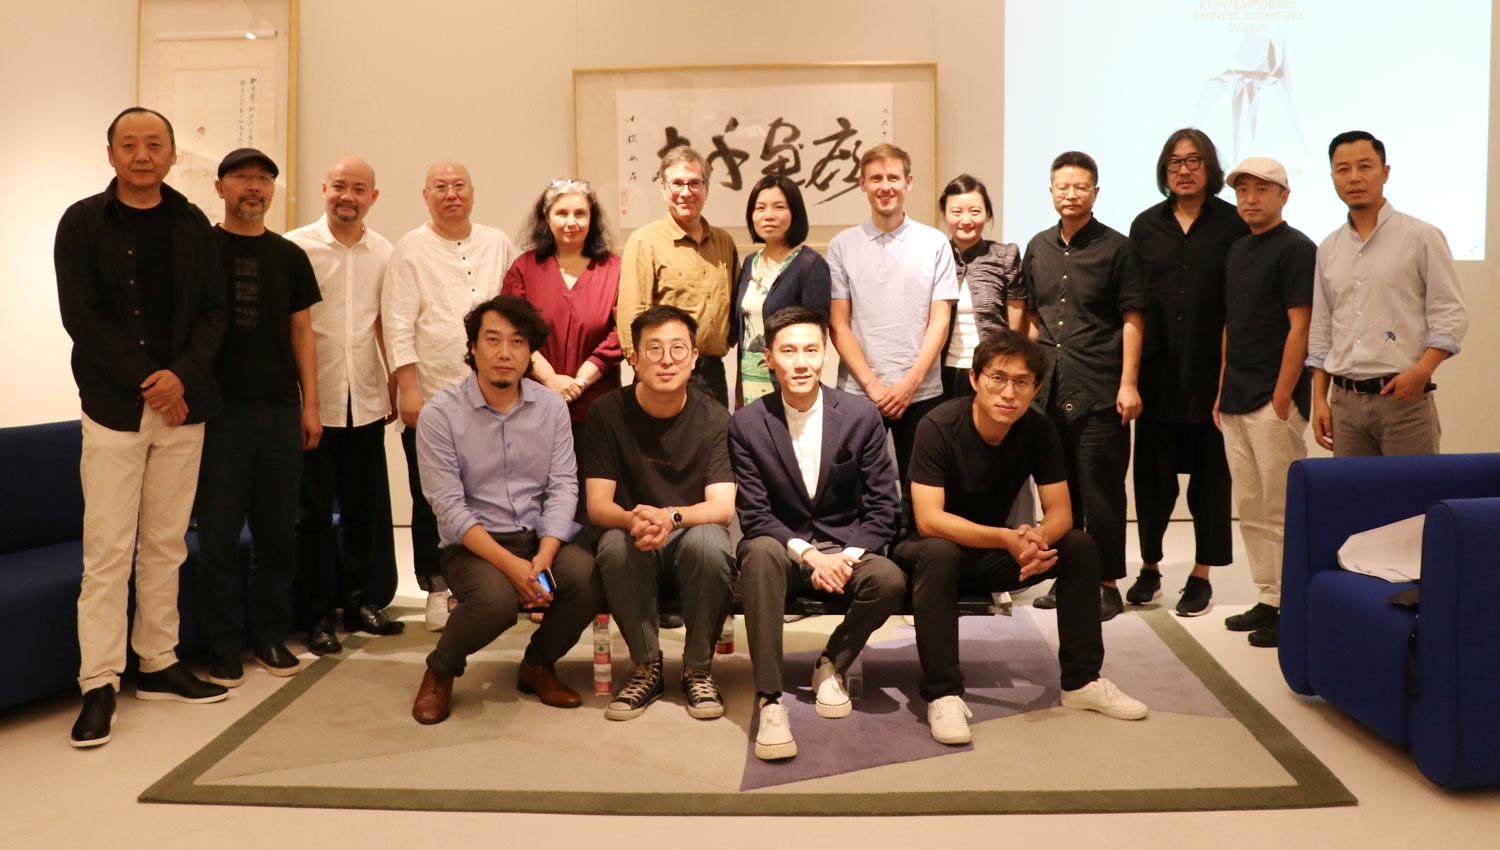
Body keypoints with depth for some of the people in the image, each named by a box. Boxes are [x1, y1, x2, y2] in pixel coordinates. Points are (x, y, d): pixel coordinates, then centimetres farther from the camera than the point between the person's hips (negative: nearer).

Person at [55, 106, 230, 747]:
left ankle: (159, 665, 18)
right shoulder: (83, 224, 1)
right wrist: (146, 381, -11)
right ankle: (98, 685, 2)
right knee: (108, 549, -4)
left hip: (183, 405, 3)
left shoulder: (192, 225, 10)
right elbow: (80, 315, -5)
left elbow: (214, 310, 6)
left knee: (166, 544, 8)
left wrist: (182, 374, -10)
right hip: (114, 405, -3)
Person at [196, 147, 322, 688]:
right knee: (218, 536, 0)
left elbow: (302, 334, 12)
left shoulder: (289, 256, 11)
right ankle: (225, 648, 10)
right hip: (218, 409, -3)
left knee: (277, 534, 7)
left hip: (281, 409, 3)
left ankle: (271, 637, 19)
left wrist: (310, 404, 6)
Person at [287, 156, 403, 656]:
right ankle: (320, 615, 15)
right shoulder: (295, 248, -4)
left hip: (366, 401, 4)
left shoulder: (384, 253, 7)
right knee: (314, 510, 5)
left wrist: (395, 384, 10)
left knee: (367, 505, 10)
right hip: (312, 401, -3)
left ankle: (361, 601, 24)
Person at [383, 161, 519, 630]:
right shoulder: (411, 250, 3)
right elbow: (398, 325, -2)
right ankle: (439, 588, 17)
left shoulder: (498, 245, 12)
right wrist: (408, 389, -9)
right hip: (431, 398, -2)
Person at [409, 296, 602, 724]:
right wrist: (511, 564, -22)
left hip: (540, 538, 4)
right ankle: (440, 672, 2)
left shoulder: (552, 406, 5)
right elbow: (449, 508, -12)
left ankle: (537, 666, 5)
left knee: (589, 577, -26)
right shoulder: (440, 414, -6)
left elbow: (563, 487, -1)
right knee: (495, 600, -34)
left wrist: (543, 557, -17)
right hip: (473, 545, -3)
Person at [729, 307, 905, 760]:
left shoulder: (862, 415, -2)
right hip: (782, 548, -1)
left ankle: (832, 665, 1)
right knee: (760, 552, -37)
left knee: (889, 580, -31)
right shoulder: (747, 424, -4)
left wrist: (848, 557, -17)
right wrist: (809, 555, -20)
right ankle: (769, 701, -32)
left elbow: (883, 508, -1)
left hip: (846, 546, 1)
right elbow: (754, 515, -6)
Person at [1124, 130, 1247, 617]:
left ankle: (1201, 575, 15)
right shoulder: (1146, 226, 9)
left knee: (1209, 470, 5)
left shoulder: (1232, 224, 1)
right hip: (1157, 367, 2)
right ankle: (1149, 567, 20)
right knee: (1151, 468, 6)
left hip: (1210, 366, -2)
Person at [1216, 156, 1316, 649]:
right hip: (1237, 403, 8)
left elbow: (1300, 328, -13)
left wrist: (1281, 396, -17)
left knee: (1281, 510, -5)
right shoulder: (1237, 251, 16)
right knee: (1249, 508, 11)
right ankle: (1265, 600, 19)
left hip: (1275, 401, -8)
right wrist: (1222, 391, 15)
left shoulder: (1296, 249, -7)